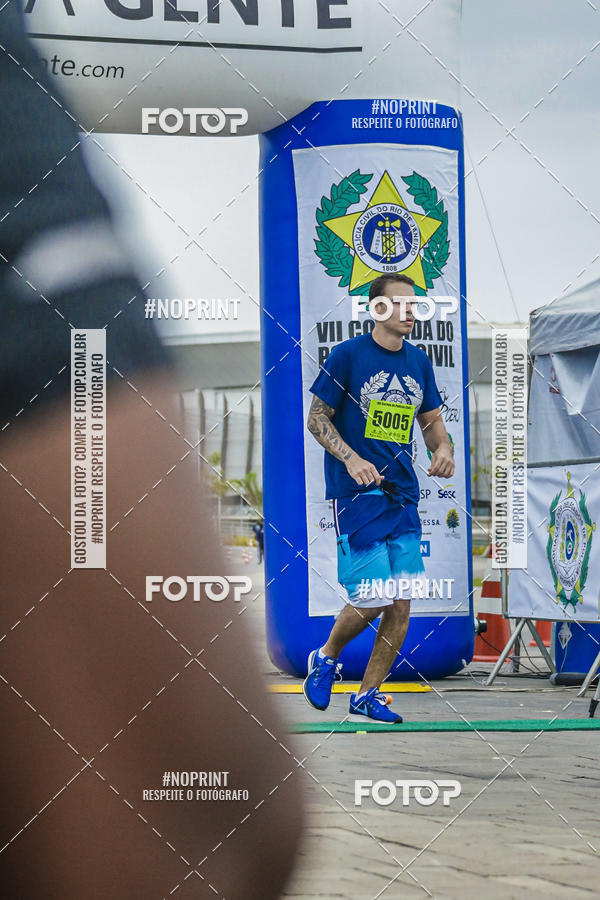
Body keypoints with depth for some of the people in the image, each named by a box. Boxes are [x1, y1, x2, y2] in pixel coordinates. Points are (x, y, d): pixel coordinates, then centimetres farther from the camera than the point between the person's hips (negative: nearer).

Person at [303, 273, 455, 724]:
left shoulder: (418, 361, 11)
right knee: (372, 598, -11)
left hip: (404, 496, 6)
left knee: (401, 603, 2)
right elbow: (317, 419, -4)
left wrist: (442, 449, -2)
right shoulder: (347, 355, -5)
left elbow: (432, 419, 20)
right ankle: (326, 659, 18)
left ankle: (368, 695, 16)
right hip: (356, 495, -6)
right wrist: (352, 459, -18)